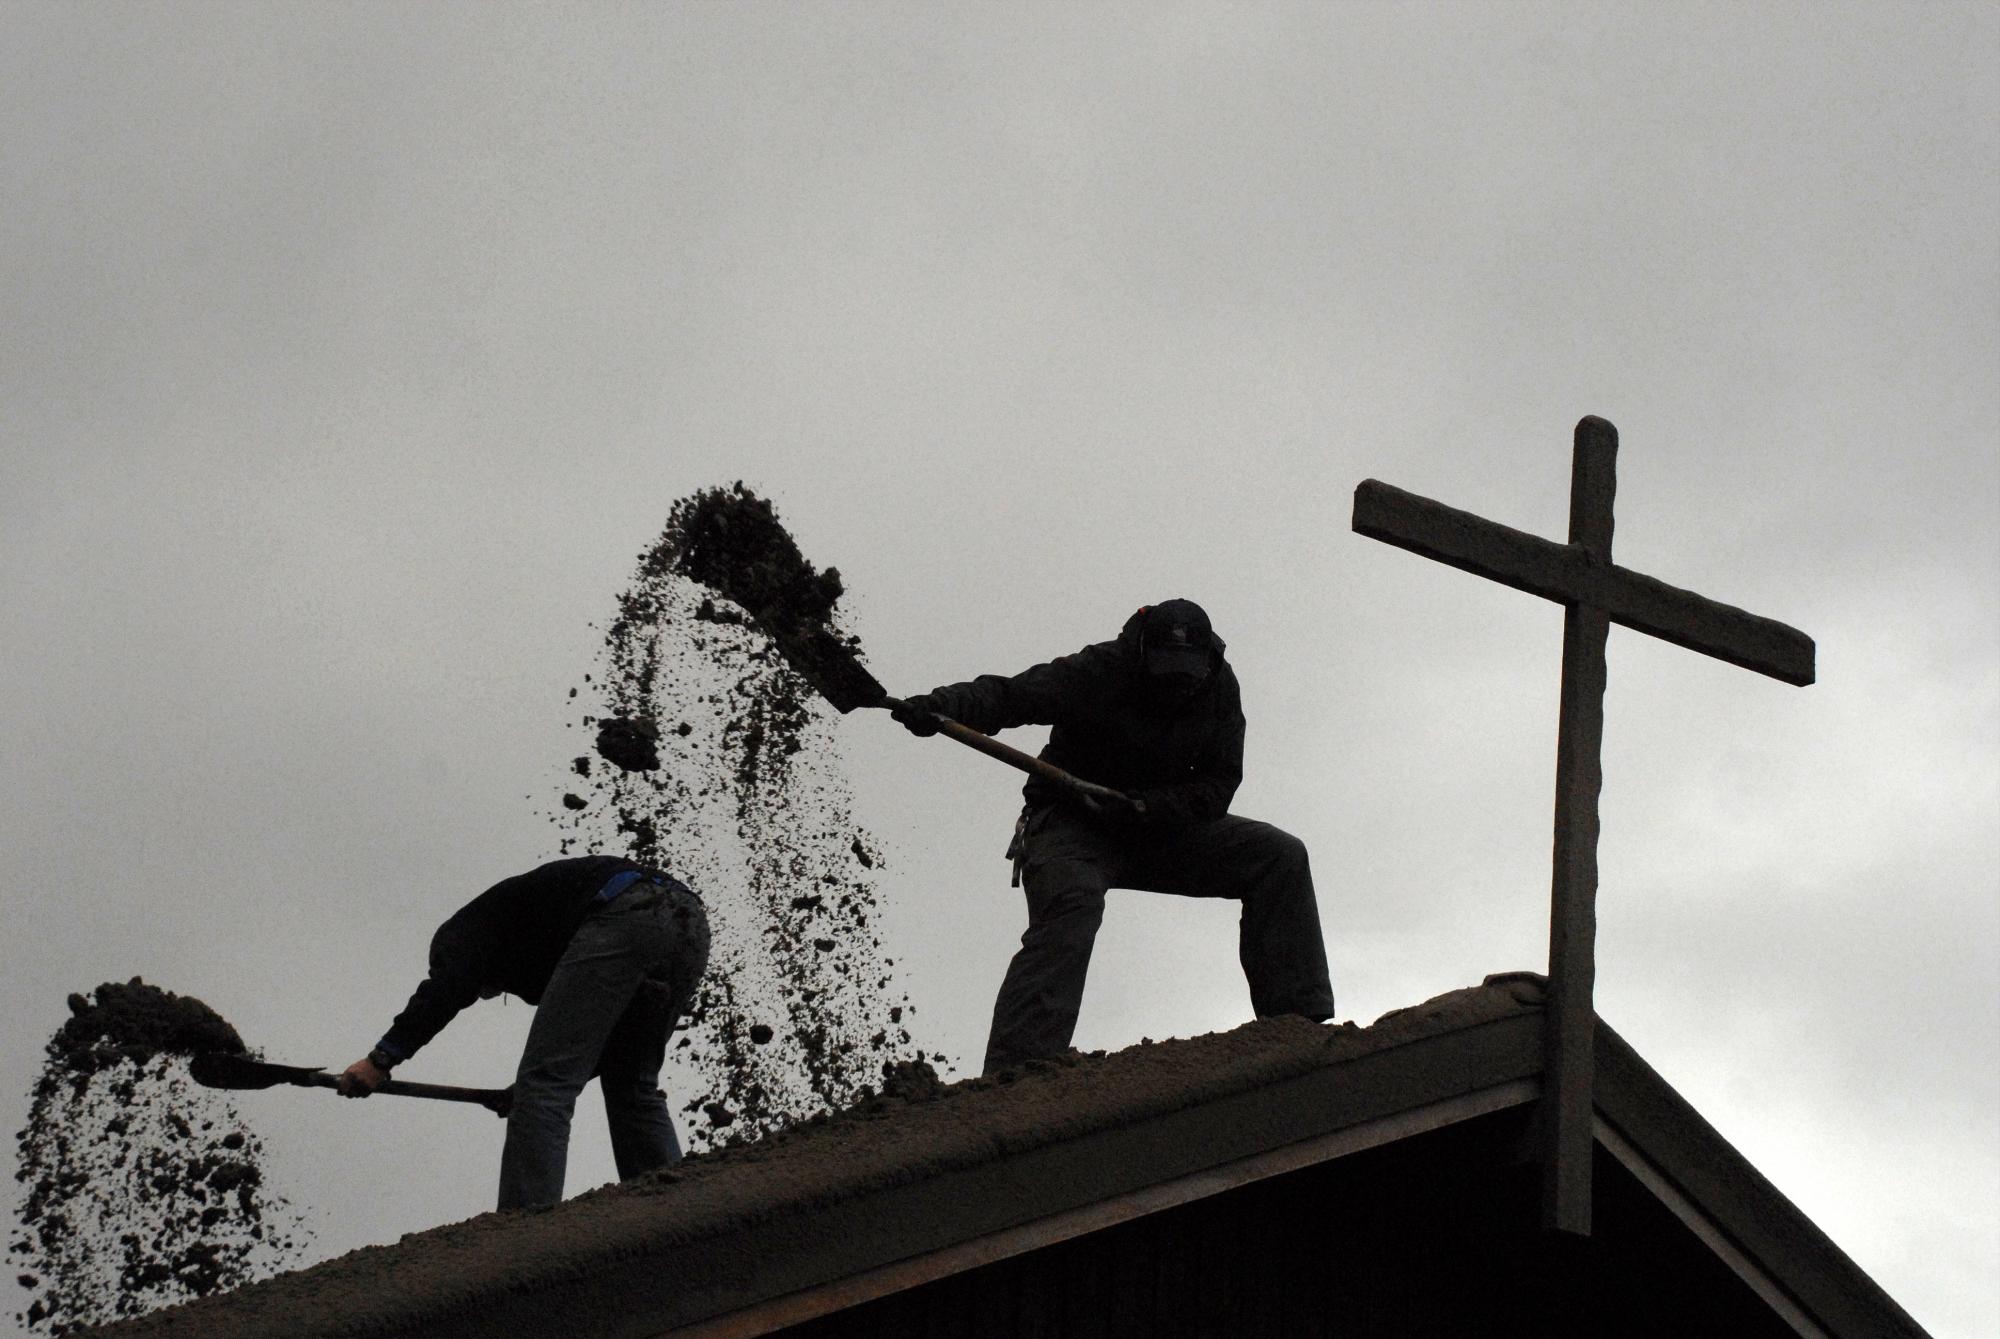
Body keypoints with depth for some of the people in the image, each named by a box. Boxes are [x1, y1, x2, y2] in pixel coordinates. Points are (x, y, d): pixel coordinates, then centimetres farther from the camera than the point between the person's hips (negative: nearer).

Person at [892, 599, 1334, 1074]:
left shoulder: (1218, 687, -4)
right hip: (1073, 825, -5)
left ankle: (1294, 1018, -12)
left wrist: (1151, 807, -26)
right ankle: (1014, 1072, -44)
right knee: (1069, 909, -34)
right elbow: (1008, 695, -29)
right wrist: (940, 707, -50)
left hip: (1166, 830, 5)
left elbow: (1217, 786, -6)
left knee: (1280, 856, -7)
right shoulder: (1098, 672, -19)